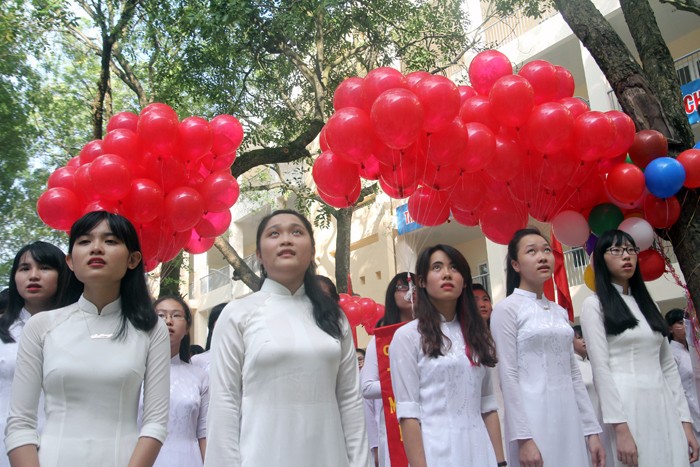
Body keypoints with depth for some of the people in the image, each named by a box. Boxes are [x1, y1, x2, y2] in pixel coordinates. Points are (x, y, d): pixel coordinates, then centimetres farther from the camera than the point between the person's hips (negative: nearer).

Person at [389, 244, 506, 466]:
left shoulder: (477, 333, 11)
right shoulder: (407, 336, -6)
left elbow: (488, 404, 9)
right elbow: (408, 412, -10)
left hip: (480, 448, 5)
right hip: (437, 449, -5)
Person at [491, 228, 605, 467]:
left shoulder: (560, 312, 13)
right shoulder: (506, 309, -6)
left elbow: (573, 373, 13)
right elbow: (508, 375, -11)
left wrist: (592, 429, 8)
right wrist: (522, 437, -17)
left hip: (569, 417, 6)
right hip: (533, 418, -6)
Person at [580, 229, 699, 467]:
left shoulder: (646, 304, 18)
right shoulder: (594, 305, -1)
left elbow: (668, 365, 15)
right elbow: (601, 368, -10)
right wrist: (620, 427, -18)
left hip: (663, 406, 6)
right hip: (625, 406, -5)